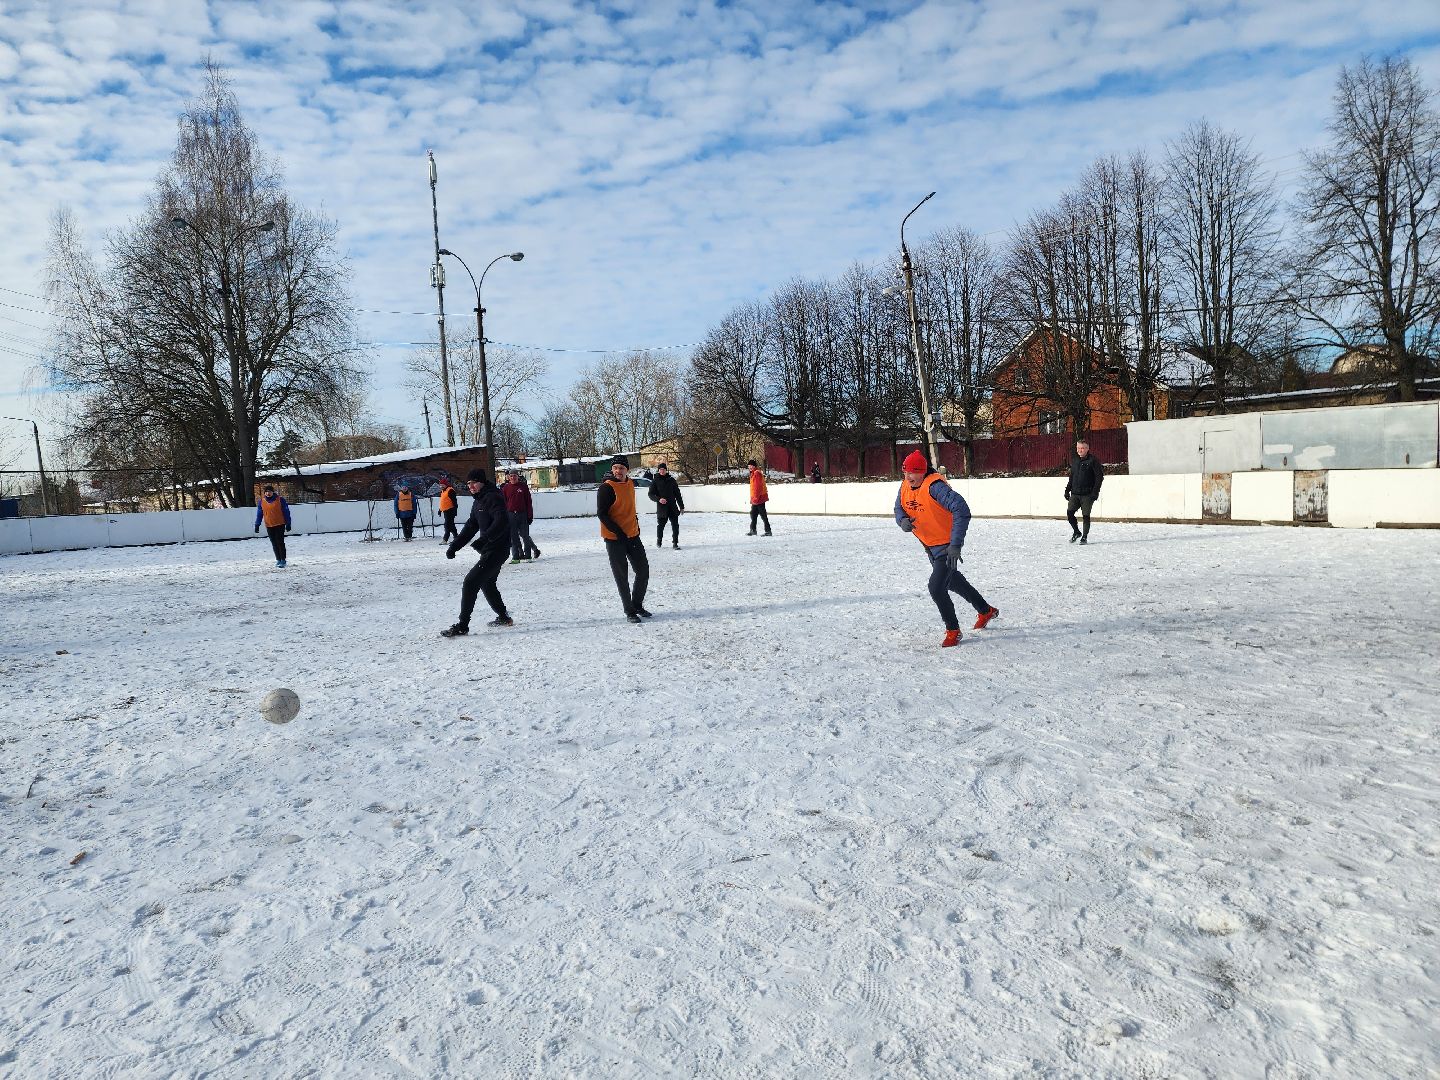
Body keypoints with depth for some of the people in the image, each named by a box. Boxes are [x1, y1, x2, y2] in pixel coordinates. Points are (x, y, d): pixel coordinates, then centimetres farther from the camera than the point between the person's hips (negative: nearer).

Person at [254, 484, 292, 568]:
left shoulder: (280, 500, -6)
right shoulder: (261, 502, 4)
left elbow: (286, 512, -2)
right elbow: (259, 514, 10)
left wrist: (288, 524, -4)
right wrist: (257, 525, 6)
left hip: (280, 524, -4)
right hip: (269, 526, 4)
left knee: (280, 542, -9)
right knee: (274, 544, 8)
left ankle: (283, 560, -3)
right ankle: (278, 559, 18)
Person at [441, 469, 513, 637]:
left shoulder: (492, 497, -15)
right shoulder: (478, 501, 16)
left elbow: (502, 520, -29)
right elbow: (471, 526, 19)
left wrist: (484, 539, -38)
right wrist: (454, 546, 11)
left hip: (496, 549, -11)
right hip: (489, 550, 11)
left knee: (470, 582, -13)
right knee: (487, 583, 24)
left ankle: (462, 626, -11)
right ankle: (504, 617, 38)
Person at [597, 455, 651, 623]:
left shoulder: (630, 484, 8)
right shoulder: (606, 488, -14)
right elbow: (601, 514, -17)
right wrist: (619, 532, -21)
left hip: (632, 536, 7)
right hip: (614, 539, -7)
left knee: (643, 570, 11)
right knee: (622, 576, 2)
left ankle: (637, 605, 28)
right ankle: (629, 611, 13)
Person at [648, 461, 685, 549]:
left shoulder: (671, 480, 8)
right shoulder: (655, 481, 3)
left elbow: (677, 494, 12)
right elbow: (651, 494, 0)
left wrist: (681, 506, 12)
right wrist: (659, 499, -19)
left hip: (673, 508, 2)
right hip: (661, 508, -1)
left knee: (675, 526, -3)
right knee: (660, 526, 5)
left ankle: (675, 542, 6)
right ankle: (659, 541, 27)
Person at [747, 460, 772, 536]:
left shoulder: (757, 473, -14)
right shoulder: (753, 474, 17)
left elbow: (758, 487, -20)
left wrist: (755, 497, -22)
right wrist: (752, 498, 22)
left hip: (759, 498, -10)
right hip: (755, 499, 10)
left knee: (763, 515, -6)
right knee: (753, 514, 13)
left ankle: (768, 531, -3)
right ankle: (753, 530, 20)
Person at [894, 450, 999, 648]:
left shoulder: (934, 486, -29)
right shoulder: (905, 486, -5)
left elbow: (962, 510, -36)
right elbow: (899, 508, 7)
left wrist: (955, 545, -41)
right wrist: (903, 520, -19)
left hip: (947, 545, -9)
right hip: (929, 545, 9)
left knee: (936, 588, -18)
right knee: (952, 581, 25)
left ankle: (953, 630, 5)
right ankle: (986, 611, 48)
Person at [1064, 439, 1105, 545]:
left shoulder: (1093, 460, -7)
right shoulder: (1074, 460, 12)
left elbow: (1100, 477, -8)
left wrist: (1095, 492, -14)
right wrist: (1067, 490, 16)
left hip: (1087, 494, -5)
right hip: (1075, 493, 5)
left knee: (1085, 516, -2)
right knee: (1069, 513, -6)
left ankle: (1085, 537, 11)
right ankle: (1076, 532, 16)